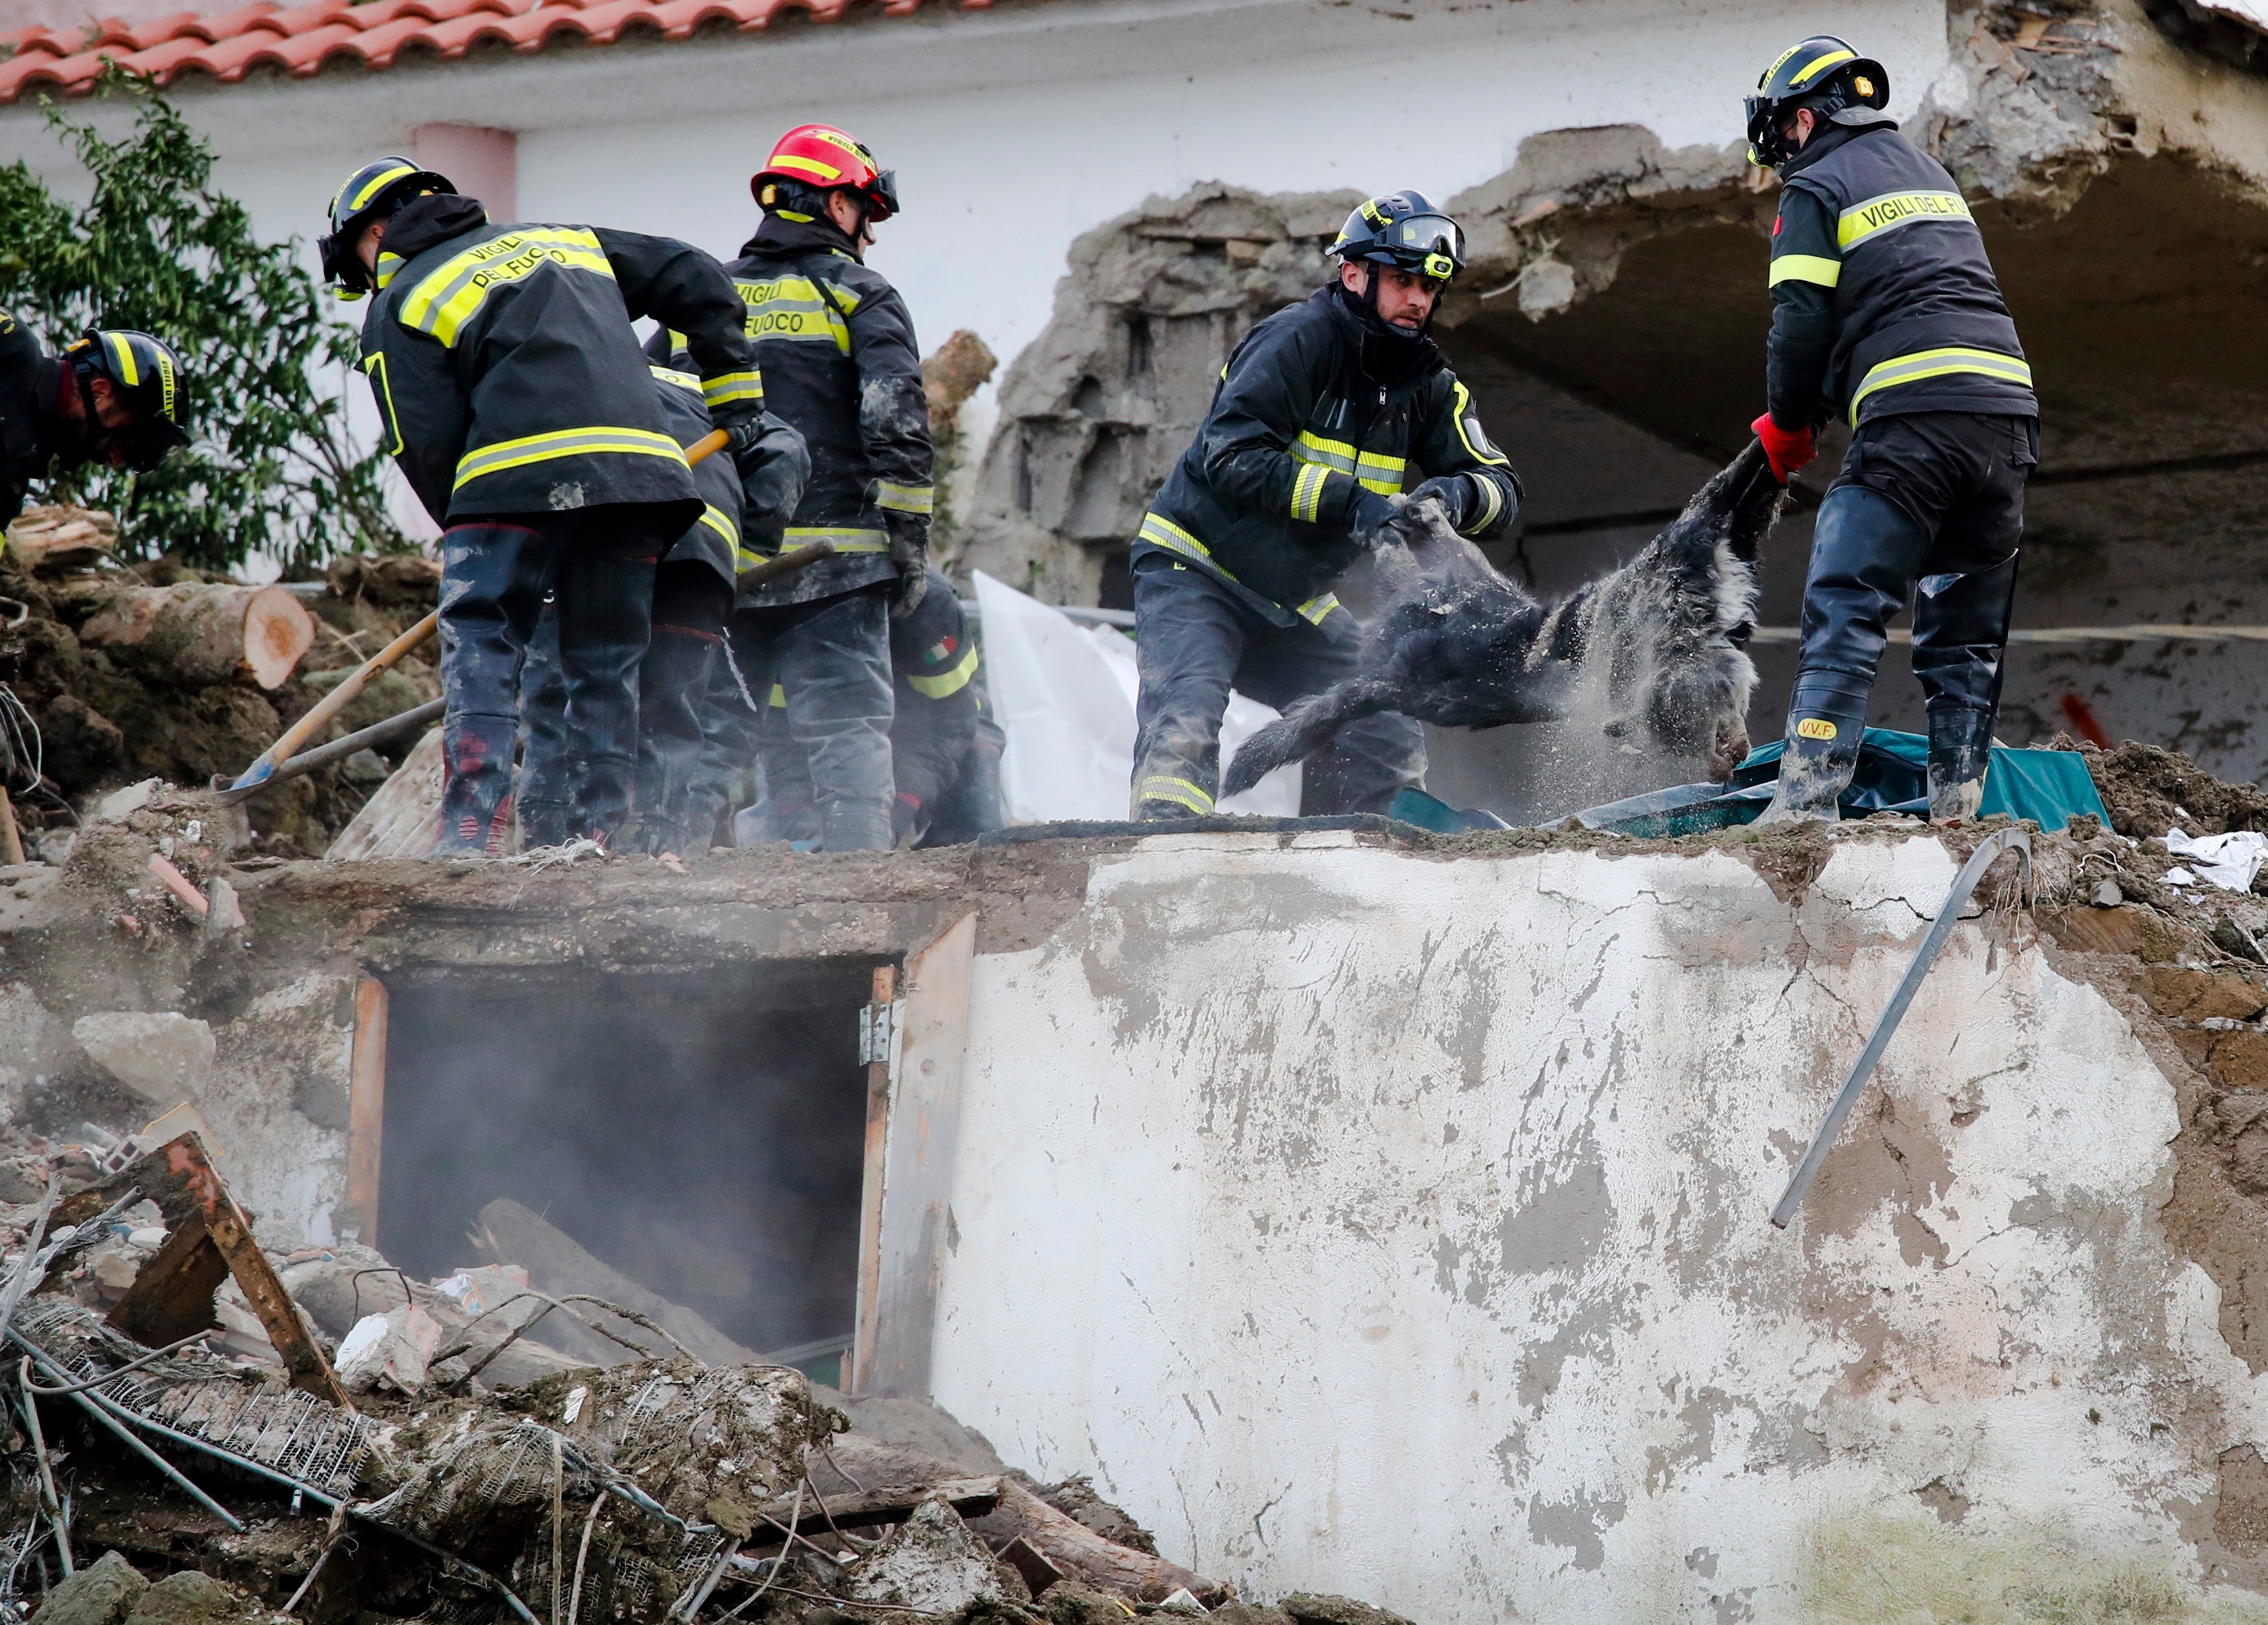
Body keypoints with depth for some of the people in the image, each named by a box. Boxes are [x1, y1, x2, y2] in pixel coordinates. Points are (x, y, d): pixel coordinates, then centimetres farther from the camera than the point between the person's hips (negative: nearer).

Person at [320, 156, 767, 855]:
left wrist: (467, 536, 14)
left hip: (520, 476, -5)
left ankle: (474, 832, -15)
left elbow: (427, 447, 2)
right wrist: (736, 397, 32)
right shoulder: (563, 240, 29)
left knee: (480, 647, -2)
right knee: (608, 665, 11)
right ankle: (598, 832, 6)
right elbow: (697, 280, 27)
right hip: (643, 466, 5)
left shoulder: (399, 306, 11)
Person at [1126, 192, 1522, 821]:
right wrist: (1351, 503, -33)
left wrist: (1456, 495, -28)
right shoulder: (1298, 340, -18)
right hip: (1196, 569, -7)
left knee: (1389, 741, -1)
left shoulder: (1428, 384, 2)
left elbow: (1501, 490, -3)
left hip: (1295, 603, 7)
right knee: (1187, 710, -28)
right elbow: (1233, 456, -27)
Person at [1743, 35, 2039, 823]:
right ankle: (1957, 808, 6)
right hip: (2008, 415, 7)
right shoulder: (1930, 174, 26)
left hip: (1914, 412, -7)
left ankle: (1806, 801, -20)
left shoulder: (1817, 190, 3)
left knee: (1845, 609, -10)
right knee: (1966, 629, 10)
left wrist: (1789, 424, 12)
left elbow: (1802, 322, -4)